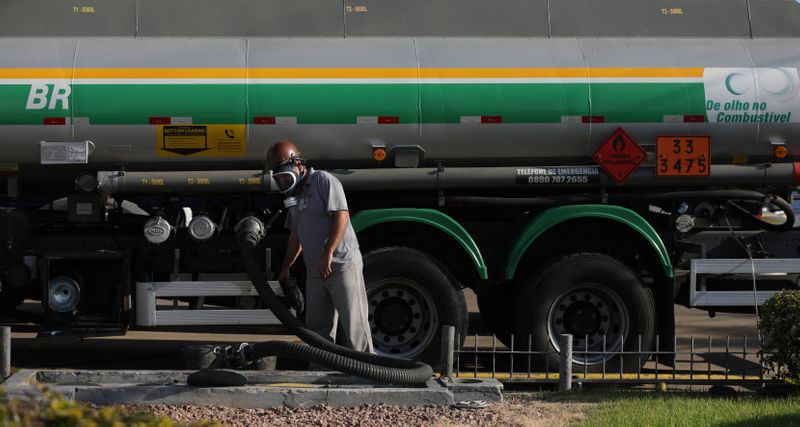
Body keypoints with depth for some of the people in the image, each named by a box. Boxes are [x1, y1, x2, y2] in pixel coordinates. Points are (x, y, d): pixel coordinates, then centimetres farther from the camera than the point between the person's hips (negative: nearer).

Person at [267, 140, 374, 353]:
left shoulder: (323, 181, -7)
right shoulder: (296, 194, 19)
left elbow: (342, 215, -18)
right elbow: (296, 235, 28)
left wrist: (328, 252, -23)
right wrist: (285, 268, 29)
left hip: (342, 265, -9)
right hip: (315, 272, 9)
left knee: (354, 324, -7)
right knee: (317, 328, 10)